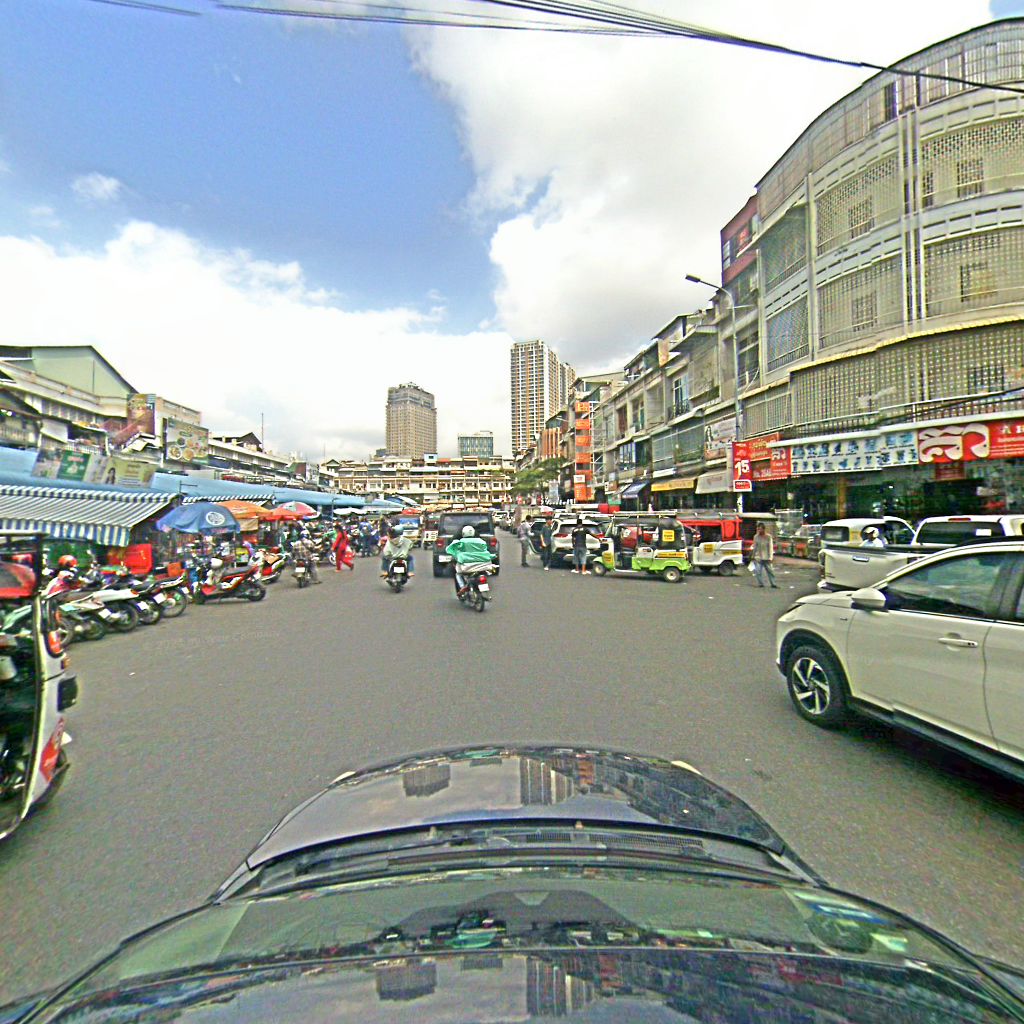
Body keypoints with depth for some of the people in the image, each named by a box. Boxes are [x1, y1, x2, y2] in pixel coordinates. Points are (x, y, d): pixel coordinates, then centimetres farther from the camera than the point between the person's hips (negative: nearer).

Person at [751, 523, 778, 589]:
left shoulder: (768, 536, -5)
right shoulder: (756, 536, 0)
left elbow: (770, 547, -5)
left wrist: (770, 557, -9)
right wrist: (753, 556, 11)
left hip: (766, 558, -1)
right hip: (758, 557, 1)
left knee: (770, 570, 7)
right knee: (758, 571, -8)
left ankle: (773, 584, 17)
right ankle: (761, 583, 2)